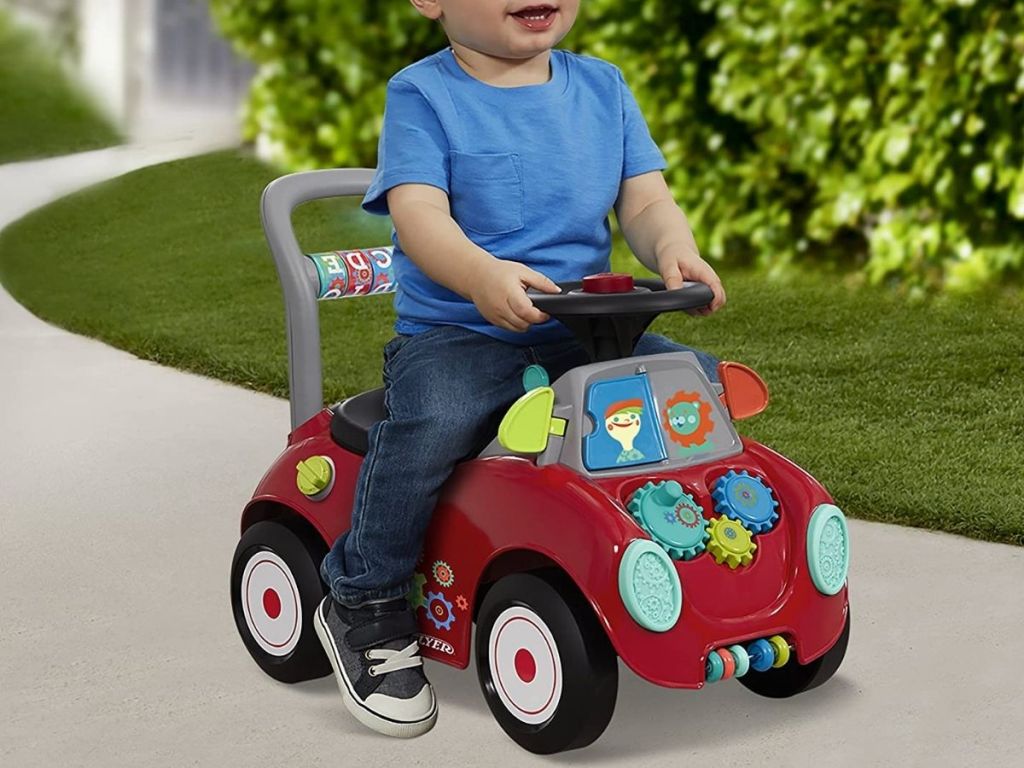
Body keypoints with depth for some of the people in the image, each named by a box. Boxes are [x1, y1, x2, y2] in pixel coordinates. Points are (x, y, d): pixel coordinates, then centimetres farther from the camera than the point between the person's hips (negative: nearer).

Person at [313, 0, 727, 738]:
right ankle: (366, 604, -10)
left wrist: (675, 251, -19)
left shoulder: (602, 87, 10)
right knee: (427, 423, -34)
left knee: (703, 382, -11)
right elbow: (420, 215, -17)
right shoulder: (422, 95, -4)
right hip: (453, 335, -5)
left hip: (581, 334, 5)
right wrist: (483, 275, -39)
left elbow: (646, 201, 6)